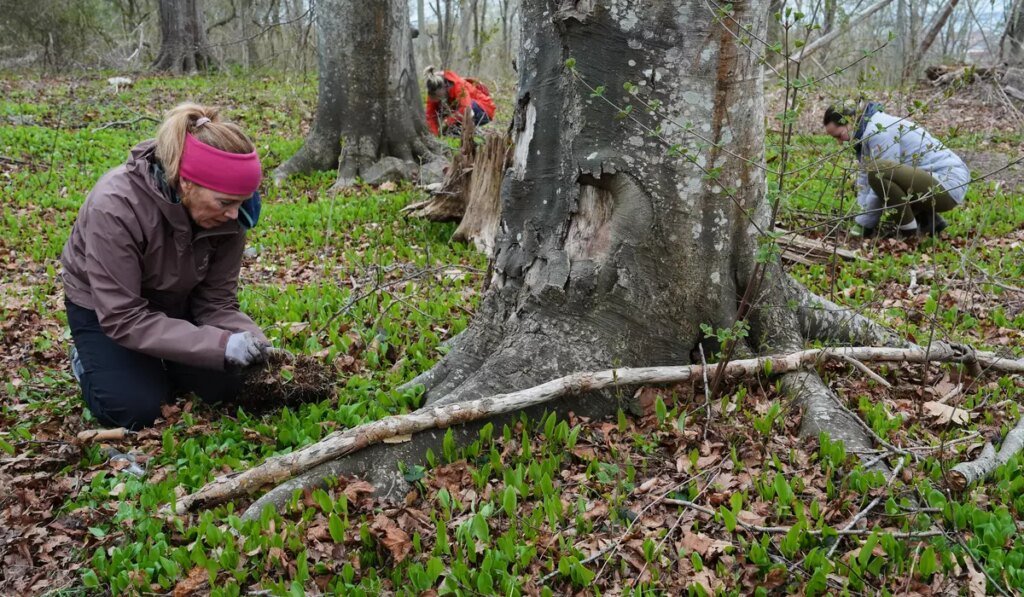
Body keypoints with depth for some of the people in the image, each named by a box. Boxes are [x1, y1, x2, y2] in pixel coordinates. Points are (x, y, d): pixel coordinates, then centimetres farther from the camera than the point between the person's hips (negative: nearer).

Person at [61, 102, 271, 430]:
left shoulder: (225, 213, -24)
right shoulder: (115, 206, -38)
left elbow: (216, 300, -16)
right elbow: (123, 318, -36)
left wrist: (249, 339, -37)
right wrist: (220, 344, -44)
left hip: (175, 302, 4)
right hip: (102, 307, -4)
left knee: (224, 386, -8)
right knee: (137, 410, -18)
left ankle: (158, 361, 20)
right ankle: (90, 359, 13)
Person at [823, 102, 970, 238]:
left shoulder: (879, 130, -17)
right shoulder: (866, 133, 12)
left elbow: (882, 184, -20)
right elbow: (865, 177, 10)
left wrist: (863, 225, -14)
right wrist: (861, 219, 0)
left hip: (947, 186, -10)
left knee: (876, 170, -29)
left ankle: (909, 230, -13)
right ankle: (930, 220, 15)